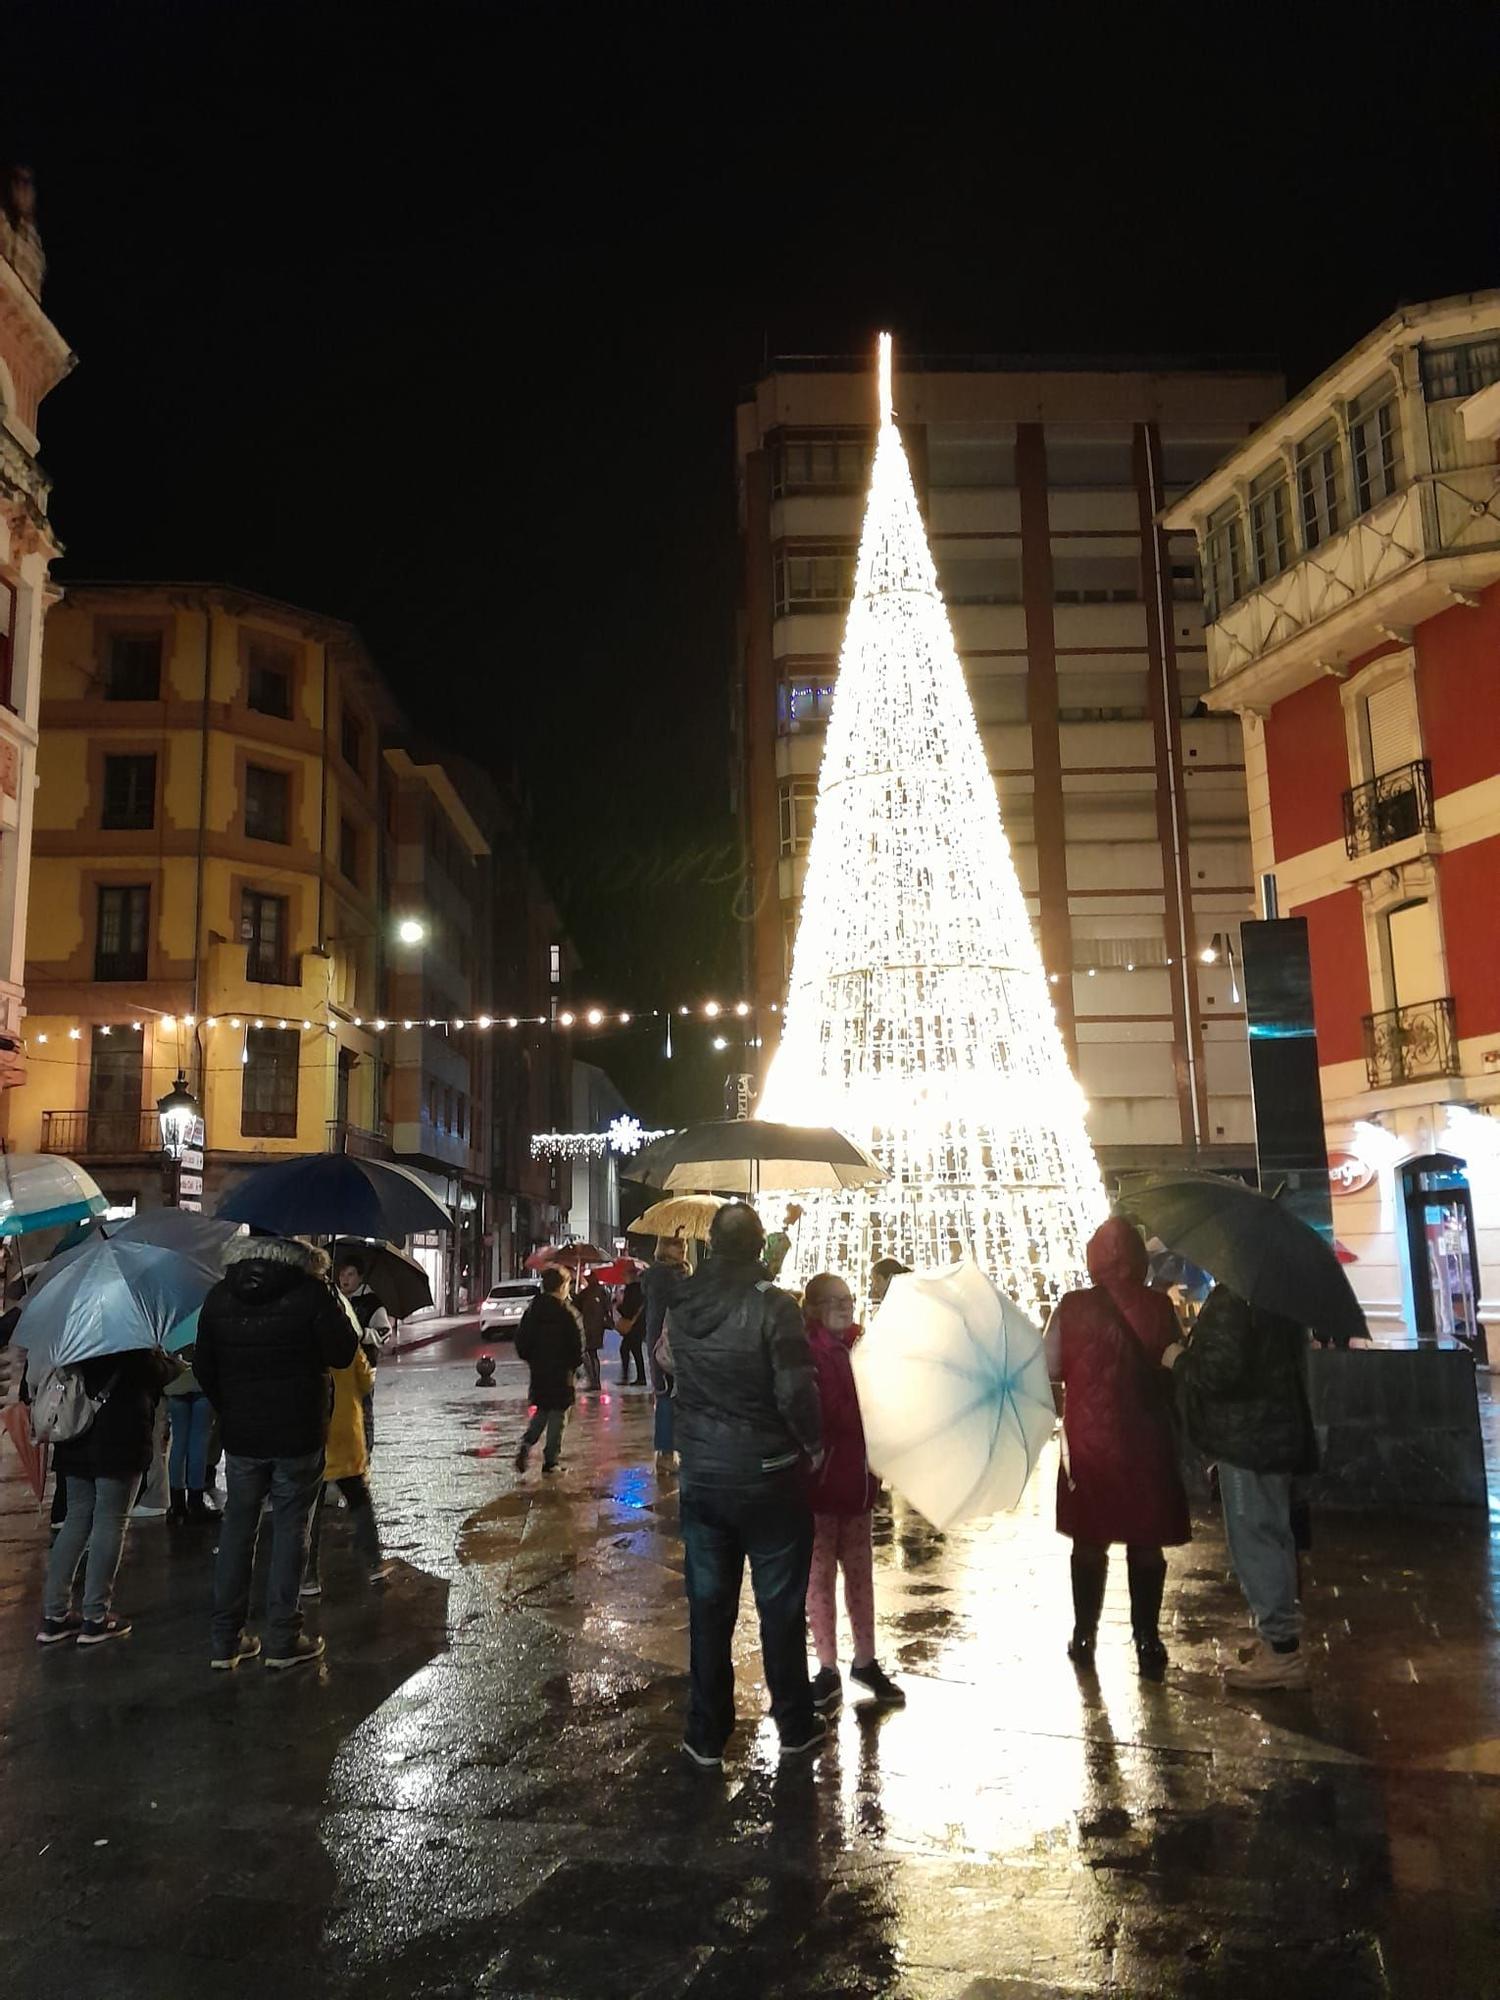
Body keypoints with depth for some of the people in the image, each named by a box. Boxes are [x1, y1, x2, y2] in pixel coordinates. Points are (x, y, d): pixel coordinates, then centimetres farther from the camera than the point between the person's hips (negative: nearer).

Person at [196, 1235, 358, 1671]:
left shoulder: (218, 1297, 1)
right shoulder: (311, 1292, -14)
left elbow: (203, 1367, 7)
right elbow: (344, 1353, -8)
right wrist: (336, 1305, 3)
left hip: (240, 1435, 4)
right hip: (298, 1435, -4)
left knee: (237, 1528, 13)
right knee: (290, 1529, 5)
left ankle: (226, 1640, 17)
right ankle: (283, 1640, 9)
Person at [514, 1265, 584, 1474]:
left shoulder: (532, 1309, 2)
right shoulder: (568, 1313, -14)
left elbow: (521, 1341, 6)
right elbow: (577, 1346, -13)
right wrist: (574, 1365, 2)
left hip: (538, 1371, 5)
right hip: (561, 1372, -5)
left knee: (541, 1411, 19)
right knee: (557, 1414, 5)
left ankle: (526, 1443, -2)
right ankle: (550, 1461, 7)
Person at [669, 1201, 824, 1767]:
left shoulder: (684, 1306, -3)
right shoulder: (773, 1306, -18)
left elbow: (677, 1377, 7)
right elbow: (796, 1392, -20)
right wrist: (813, 1444, -5)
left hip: (702, 1476, 4)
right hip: (768, 1478, -4)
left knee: (708, 1606, 14)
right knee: (780, 1606, 12)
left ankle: (706, 1735, 23)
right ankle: (794, 1727, 25)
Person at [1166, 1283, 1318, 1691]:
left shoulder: (1232, 1301, -21)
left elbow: (1220, 1371, -27)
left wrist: (1180, 1359, -9)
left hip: (1248, 1439, -10)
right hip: (1278, 1432, 10)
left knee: (1252, 1538, -2)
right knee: (1272, 1534, 18)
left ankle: (1281, 1650, 3)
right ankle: (1282, 1635, 30)